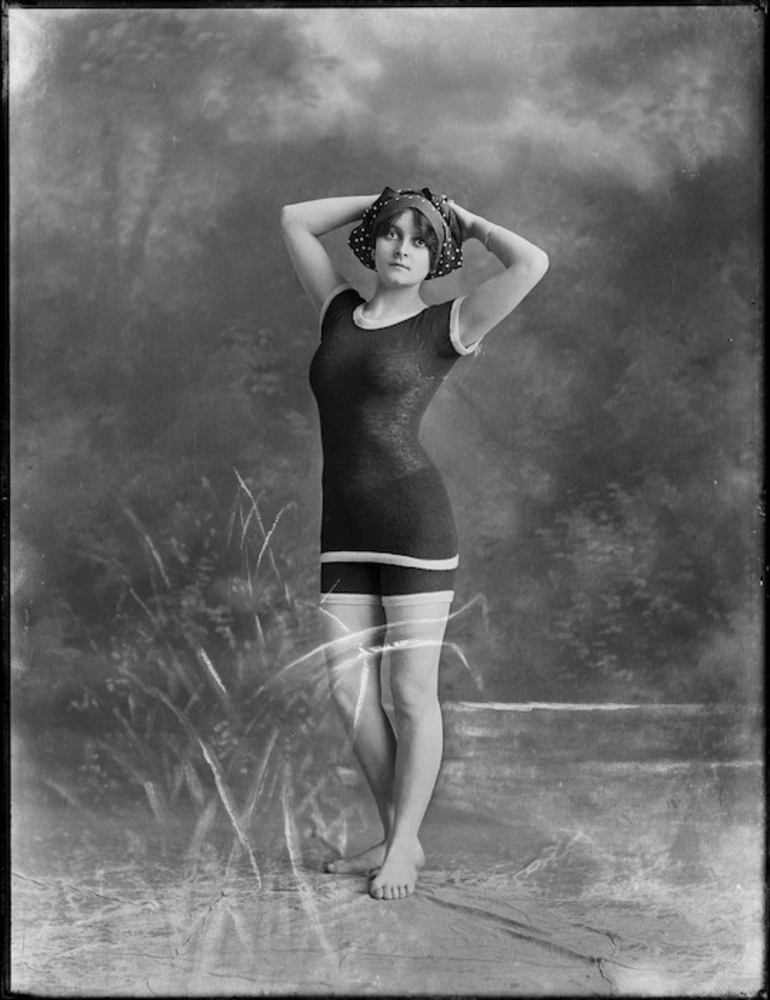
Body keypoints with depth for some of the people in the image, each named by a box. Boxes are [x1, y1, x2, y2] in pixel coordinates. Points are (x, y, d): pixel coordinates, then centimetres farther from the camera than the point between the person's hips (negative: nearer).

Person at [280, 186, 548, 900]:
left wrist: (469, 222, 5)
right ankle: (397, 838, 20)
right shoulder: (340, 311, 15)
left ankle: (403, 848, 14)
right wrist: (383, 200, 20)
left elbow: (531, 264, -11)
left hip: (414, 521, -5)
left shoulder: (448, 325, 0)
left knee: (412, 693, 0)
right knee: (349, 690, 5)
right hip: (345, 534, 6)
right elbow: (294, 220, 24)